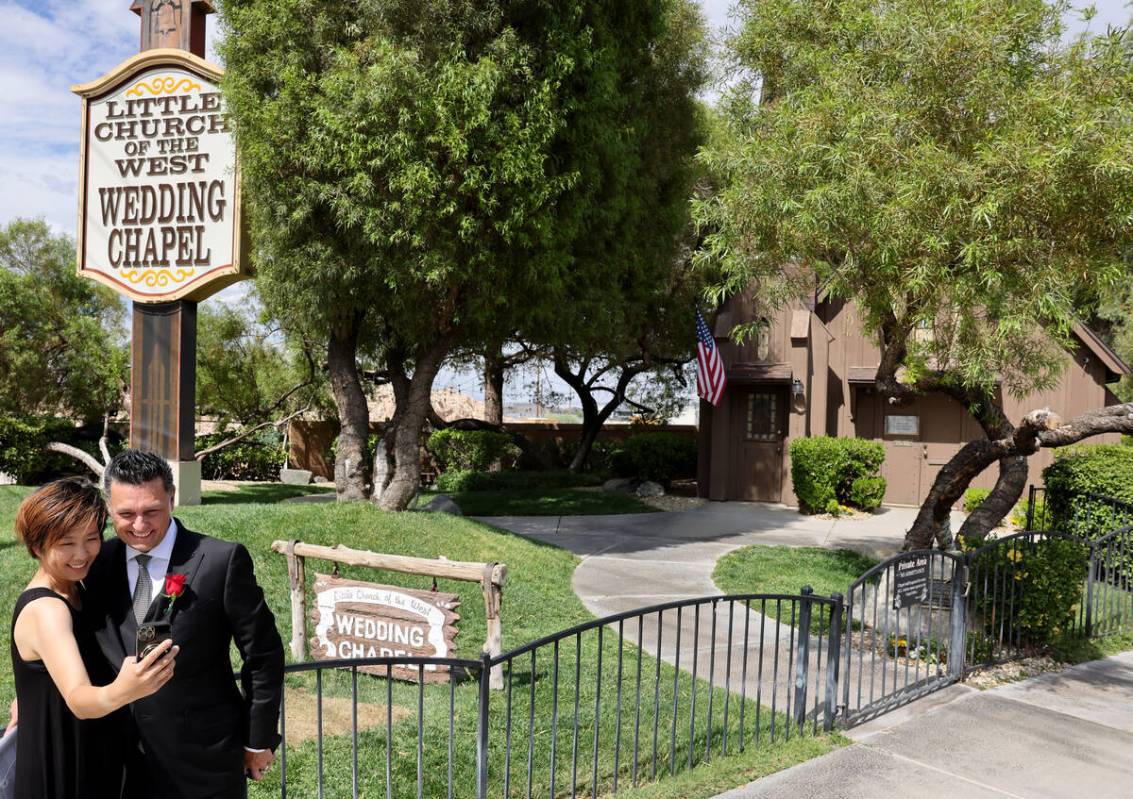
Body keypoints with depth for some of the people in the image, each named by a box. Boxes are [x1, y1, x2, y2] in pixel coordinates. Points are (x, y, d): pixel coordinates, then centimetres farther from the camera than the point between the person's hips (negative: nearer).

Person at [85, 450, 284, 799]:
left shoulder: (222, 561, -16)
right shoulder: (99, 562, 0)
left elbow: (263, 654, -10)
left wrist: (259, 741, -5)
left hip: (204, 763, -4)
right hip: (122, 761, 4)